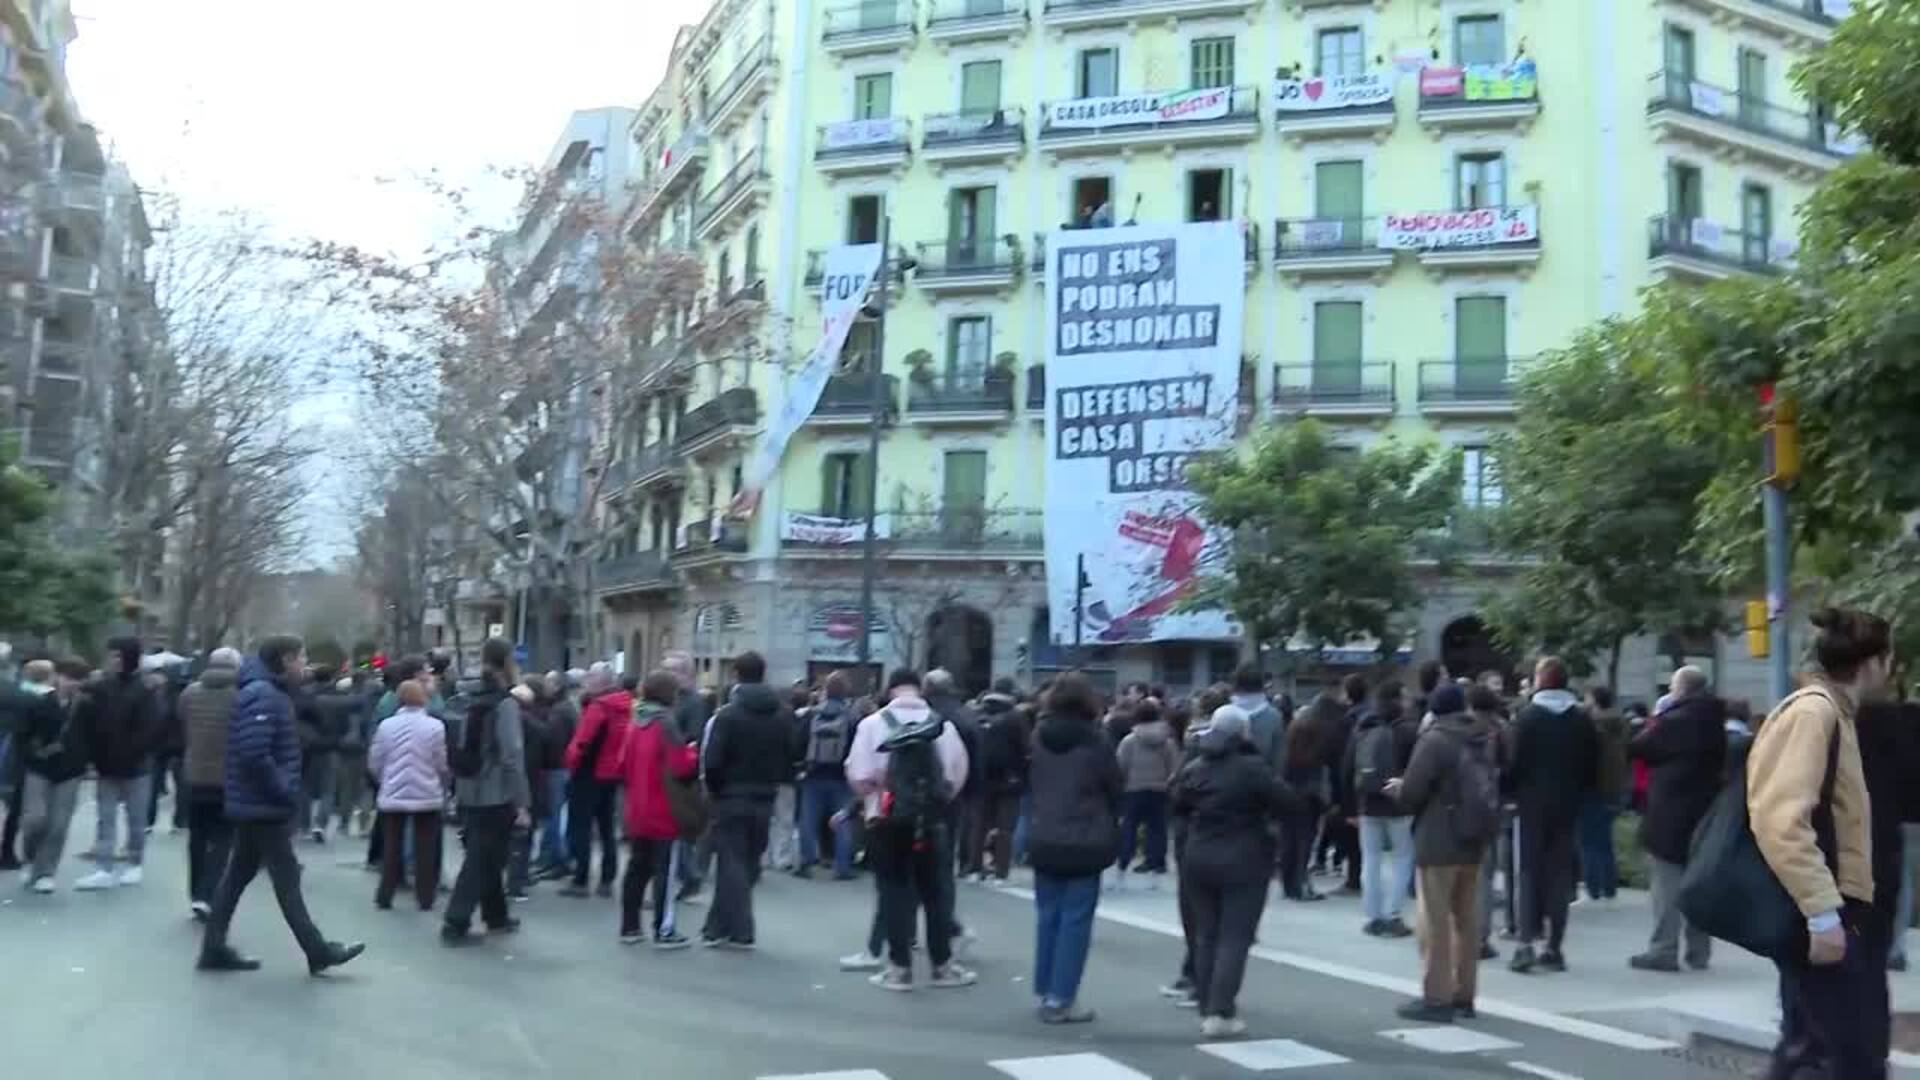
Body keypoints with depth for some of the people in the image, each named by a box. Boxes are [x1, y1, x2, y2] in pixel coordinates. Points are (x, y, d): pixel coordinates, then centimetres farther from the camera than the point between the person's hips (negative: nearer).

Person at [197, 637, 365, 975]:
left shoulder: (268, 693, 14)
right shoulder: (263, 696, -18)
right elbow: (255, 754, -27)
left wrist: (285, 791, 14)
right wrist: (285, 793, -19)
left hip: (253, 805, 10)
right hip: (266, 807, -10)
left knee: (238, 875, 14)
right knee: (287, 879, -3)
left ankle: (214, 948, 20)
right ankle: (318, 952, 4)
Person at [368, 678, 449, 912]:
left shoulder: (386, 725, -3)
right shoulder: (435, 726, -10)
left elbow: (374, 761, 3)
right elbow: (443, 764, -6)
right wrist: (444, 785, 14)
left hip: (393, 795, 2)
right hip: (427, 795, -2)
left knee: (392, 846, 12)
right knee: (425, 848, 7)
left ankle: (384, 896, 15)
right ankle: (425, 897, 10)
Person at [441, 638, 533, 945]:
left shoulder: (462, 698, 6)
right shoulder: (504, 703, -16)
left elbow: (452, 747, 9)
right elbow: (512, 756, -20)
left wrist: (456, 785, 16)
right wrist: (522, 803, -17)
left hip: (468, 793, 8)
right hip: (496, 796, -8)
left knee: (486, 856, 19)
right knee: (482, 860, -1)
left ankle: (496, 916, 31)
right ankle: (456, 923, -2)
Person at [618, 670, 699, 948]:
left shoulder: (635, 724, 9)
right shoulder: (666, 724, -15)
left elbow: (624, 766, 13)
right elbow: (680, 768, -21)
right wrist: (694, 754, -4)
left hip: (637, 812, 7)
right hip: (662, 814, -7)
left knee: (637, 870, 14)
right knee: (664, 872, -2)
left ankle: (629, 927, 18)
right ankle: (664, 932, -1)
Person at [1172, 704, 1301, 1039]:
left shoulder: (1194, 768, 4)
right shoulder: (1251, 767, -13)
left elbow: (1177, 806, 15)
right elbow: (1288, 801, -15)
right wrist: (1265, 811, 3)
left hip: (1198, 858, 5)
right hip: (1243, 861, -5)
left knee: (1206, 936, 13)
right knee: (1235, 938, -3)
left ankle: (1206, 1008, 16)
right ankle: (1220, 1014, -8)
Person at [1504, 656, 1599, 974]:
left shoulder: (1527, 716, -9)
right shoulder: (1582, 719, 3)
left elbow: (1515, 763, -11)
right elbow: (1592, 765, 4)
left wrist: (1511, 792, 3)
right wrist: (1577, 792, 15)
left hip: (1532, 803, -3)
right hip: (1567, 804, 3)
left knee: (1529, 872, 3)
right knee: (1560, 873, 8)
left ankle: (1527, 943, -5)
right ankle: (1555, 947, 9)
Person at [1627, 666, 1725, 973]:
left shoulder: (1673, 721, -15)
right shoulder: (1715, 723, 8)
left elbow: (1639, 748, -6)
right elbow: (1721, 764, 17)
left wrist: (1654, 723, 5)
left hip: (1670, 814, -7)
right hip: (1704, 812, 7)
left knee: (1667, 886, -4)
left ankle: (1663, 950, -4)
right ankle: (1699, 951, 17)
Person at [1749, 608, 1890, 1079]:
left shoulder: (1833, 713, 16)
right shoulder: (1813, 711, -15)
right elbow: (1782, 821, -24)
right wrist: (1822, 911, -25)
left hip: (1836, 910, 10)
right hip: (1820, 917, -10)